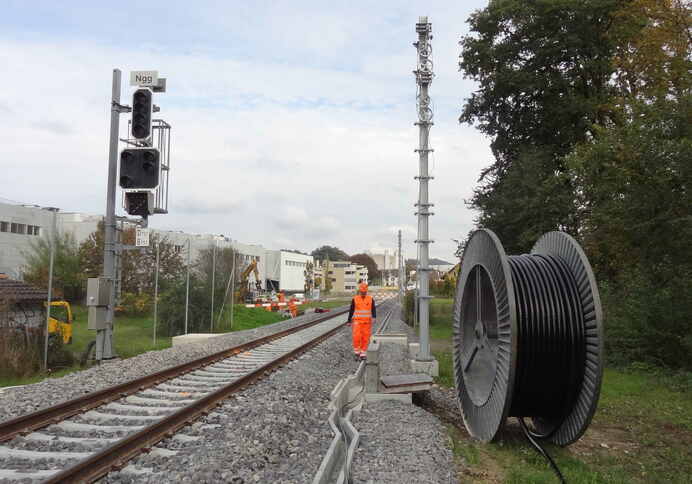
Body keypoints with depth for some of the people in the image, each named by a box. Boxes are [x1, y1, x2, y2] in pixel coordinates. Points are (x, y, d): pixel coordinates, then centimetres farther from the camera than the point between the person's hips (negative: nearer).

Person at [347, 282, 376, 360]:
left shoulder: (371, 299, 3)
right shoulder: (354, 299, 1)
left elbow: (373, 310, 0)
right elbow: (351, 311, 7)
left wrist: (374, 318, -18)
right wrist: (350, 321, 8)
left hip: (367, 322, 1)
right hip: (357, 322, -1)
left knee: (365, 338, 1)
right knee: (357, 337, -13)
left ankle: (362, 354, 11)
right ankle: (356, 352, 4)